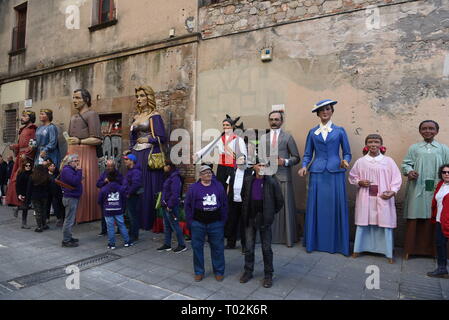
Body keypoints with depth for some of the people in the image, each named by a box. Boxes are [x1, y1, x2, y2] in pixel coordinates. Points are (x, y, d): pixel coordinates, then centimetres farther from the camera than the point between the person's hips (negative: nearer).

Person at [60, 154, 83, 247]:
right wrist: (79, 171, -20)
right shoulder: (66, 170, -15)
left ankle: (68, 237, 29)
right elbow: (75, 181, -26)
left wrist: (78, 172, 4)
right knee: (69, 220, -6)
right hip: (70, 198, -11)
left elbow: (78, 180, 16)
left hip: (74, 197, 11)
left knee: (71, 219, 18)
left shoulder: (72, 170, 17)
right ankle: (66, 241, 1)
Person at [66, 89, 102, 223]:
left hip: (86, 154, -7)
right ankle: (74, 215, 12)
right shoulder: (73, 117, 22)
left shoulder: (91, 114, -3)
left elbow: (97, 140, -12)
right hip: (72, 154, 8)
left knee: (85, 185, -8)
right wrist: (67, 155, 19)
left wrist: (80, 141, -21)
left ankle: (88, 216, 1)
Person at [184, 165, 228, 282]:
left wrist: (223, 220, 4)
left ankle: (219, 272, 24)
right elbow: (187, 205, 2)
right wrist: (190, 222, -2)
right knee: (197, 248, 8)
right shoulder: (193, 188, -1)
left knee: (218, 248, 8)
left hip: (216, 223, 1)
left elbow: (224, 204, 8)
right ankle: (199, 272, 24)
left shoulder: (219, 186, 4)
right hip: (198, 224, -1)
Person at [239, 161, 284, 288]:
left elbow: (280, 200, -2)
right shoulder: (248, 180, 0)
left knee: (266, 248, 7)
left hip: (264, 219, -2)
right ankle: (248, 272, 29)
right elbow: (243, 196, 17)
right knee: (249, 248, 11)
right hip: (250, 219, 3)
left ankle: (268, 275, 23)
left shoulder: (272, 181, -9)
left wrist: (271, 213, 5)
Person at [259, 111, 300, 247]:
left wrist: (286, 162, -12)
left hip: (283, 176, -2)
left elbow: (296, 157, 6)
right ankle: (271, 236, 14)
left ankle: (288, 237, 11)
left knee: (286, 206, 0)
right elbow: (261, 157, 14)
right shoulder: (263, 137, 16)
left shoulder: (287, 137, 6)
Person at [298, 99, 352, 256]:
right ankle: (315, 242, 14)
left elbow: (347, 153, 8)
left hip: (335, 173, -1)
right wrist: (304, 166, -7)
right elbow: (307, 154, 11)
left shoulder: (340, 130, 8)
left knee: (336, 207, 0)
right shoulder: (312, 132, 11)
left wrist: (345, 161, -13)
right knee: (316, 207, 2)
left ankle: (336, 243, 14)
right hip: (317, 173, 1)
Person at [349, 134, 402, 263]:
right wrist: (359, 182, -8)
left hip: (383, 199, -1)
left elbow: (396, 178, 1)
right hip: (365, 198, 1)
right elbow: (352, 176, 11)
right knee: (363, 223, 7)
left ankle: (388, 253, 14)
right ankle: (358, 248, 19)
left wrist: (393, 191, -13)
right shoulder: (360, 161, 4)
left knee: (385, 224, 1)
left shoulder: (388, 161, 2)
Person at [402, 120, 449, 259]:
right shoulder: (414, 148, 11)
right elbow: (406, 163, 6)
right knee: (415, 218, 0)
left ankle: (432, 249, 15)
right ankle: (411, 248, 9)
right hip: (417, 189, 0)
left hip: (435, 189, 1)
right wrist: (409, 171, -15)